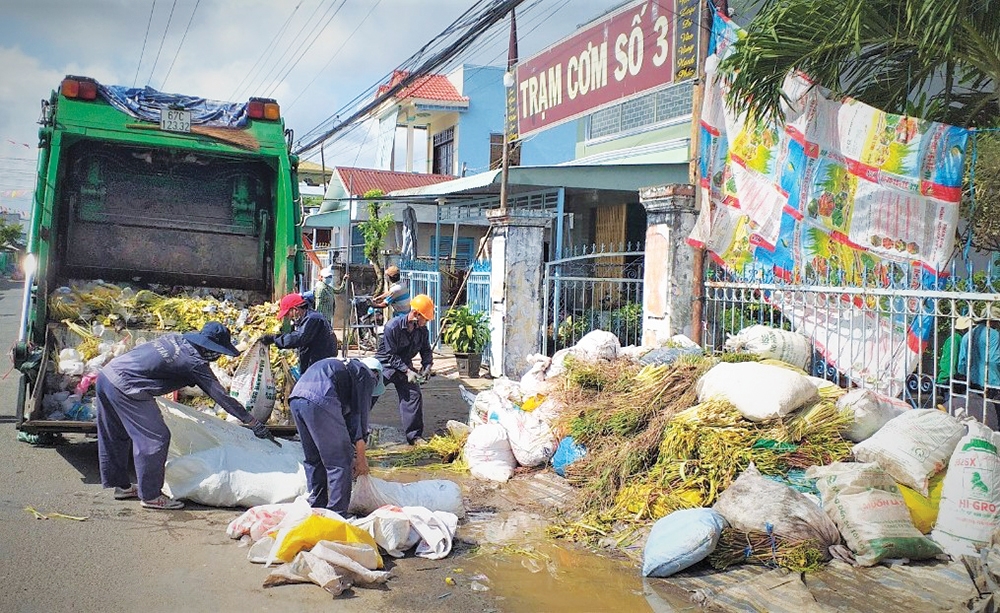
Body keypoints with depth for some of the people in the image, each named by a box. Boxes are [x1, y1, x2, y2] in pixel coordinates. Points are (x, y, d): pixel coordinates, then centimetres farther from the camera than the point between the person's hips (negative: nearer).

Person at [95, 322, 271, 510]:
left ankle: (121, 485, 36)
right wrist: (254, 423, -5)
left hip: (107, 372, 10)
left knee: (116, 436, 21)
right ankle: (150, 495, 6)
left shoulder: (176, 339, 10)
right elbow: (221, 396, -9)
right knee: (155, 438, -2)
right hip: (125, 386, -10)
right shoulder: (195, 362, -11)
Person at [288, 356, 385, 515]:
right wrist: (361, 458, 12)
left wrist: (349, 452, 36)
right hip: (319, 400, -8)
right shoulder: (367, 376, 16)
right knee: (339, 462, 1)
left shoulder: (344, 366, 37)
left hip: (295, 397, 8)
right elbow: (360, 414, 8)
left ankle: (316, 508, 27)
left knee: (313, 460, 22)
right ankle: (337, 514, 1)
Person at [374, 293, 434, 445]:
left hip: (405, 366, 4)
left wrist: (427, 365, -14)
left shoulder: (422, 330, -8)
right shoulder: (393, 326, -26)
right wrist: (407, 371, -28)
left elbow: (426, 350, 6)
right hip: (385, 365, -4)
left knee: (414, 396, -8)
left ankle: (415, 435, 0)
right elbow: (390, 355, -23)